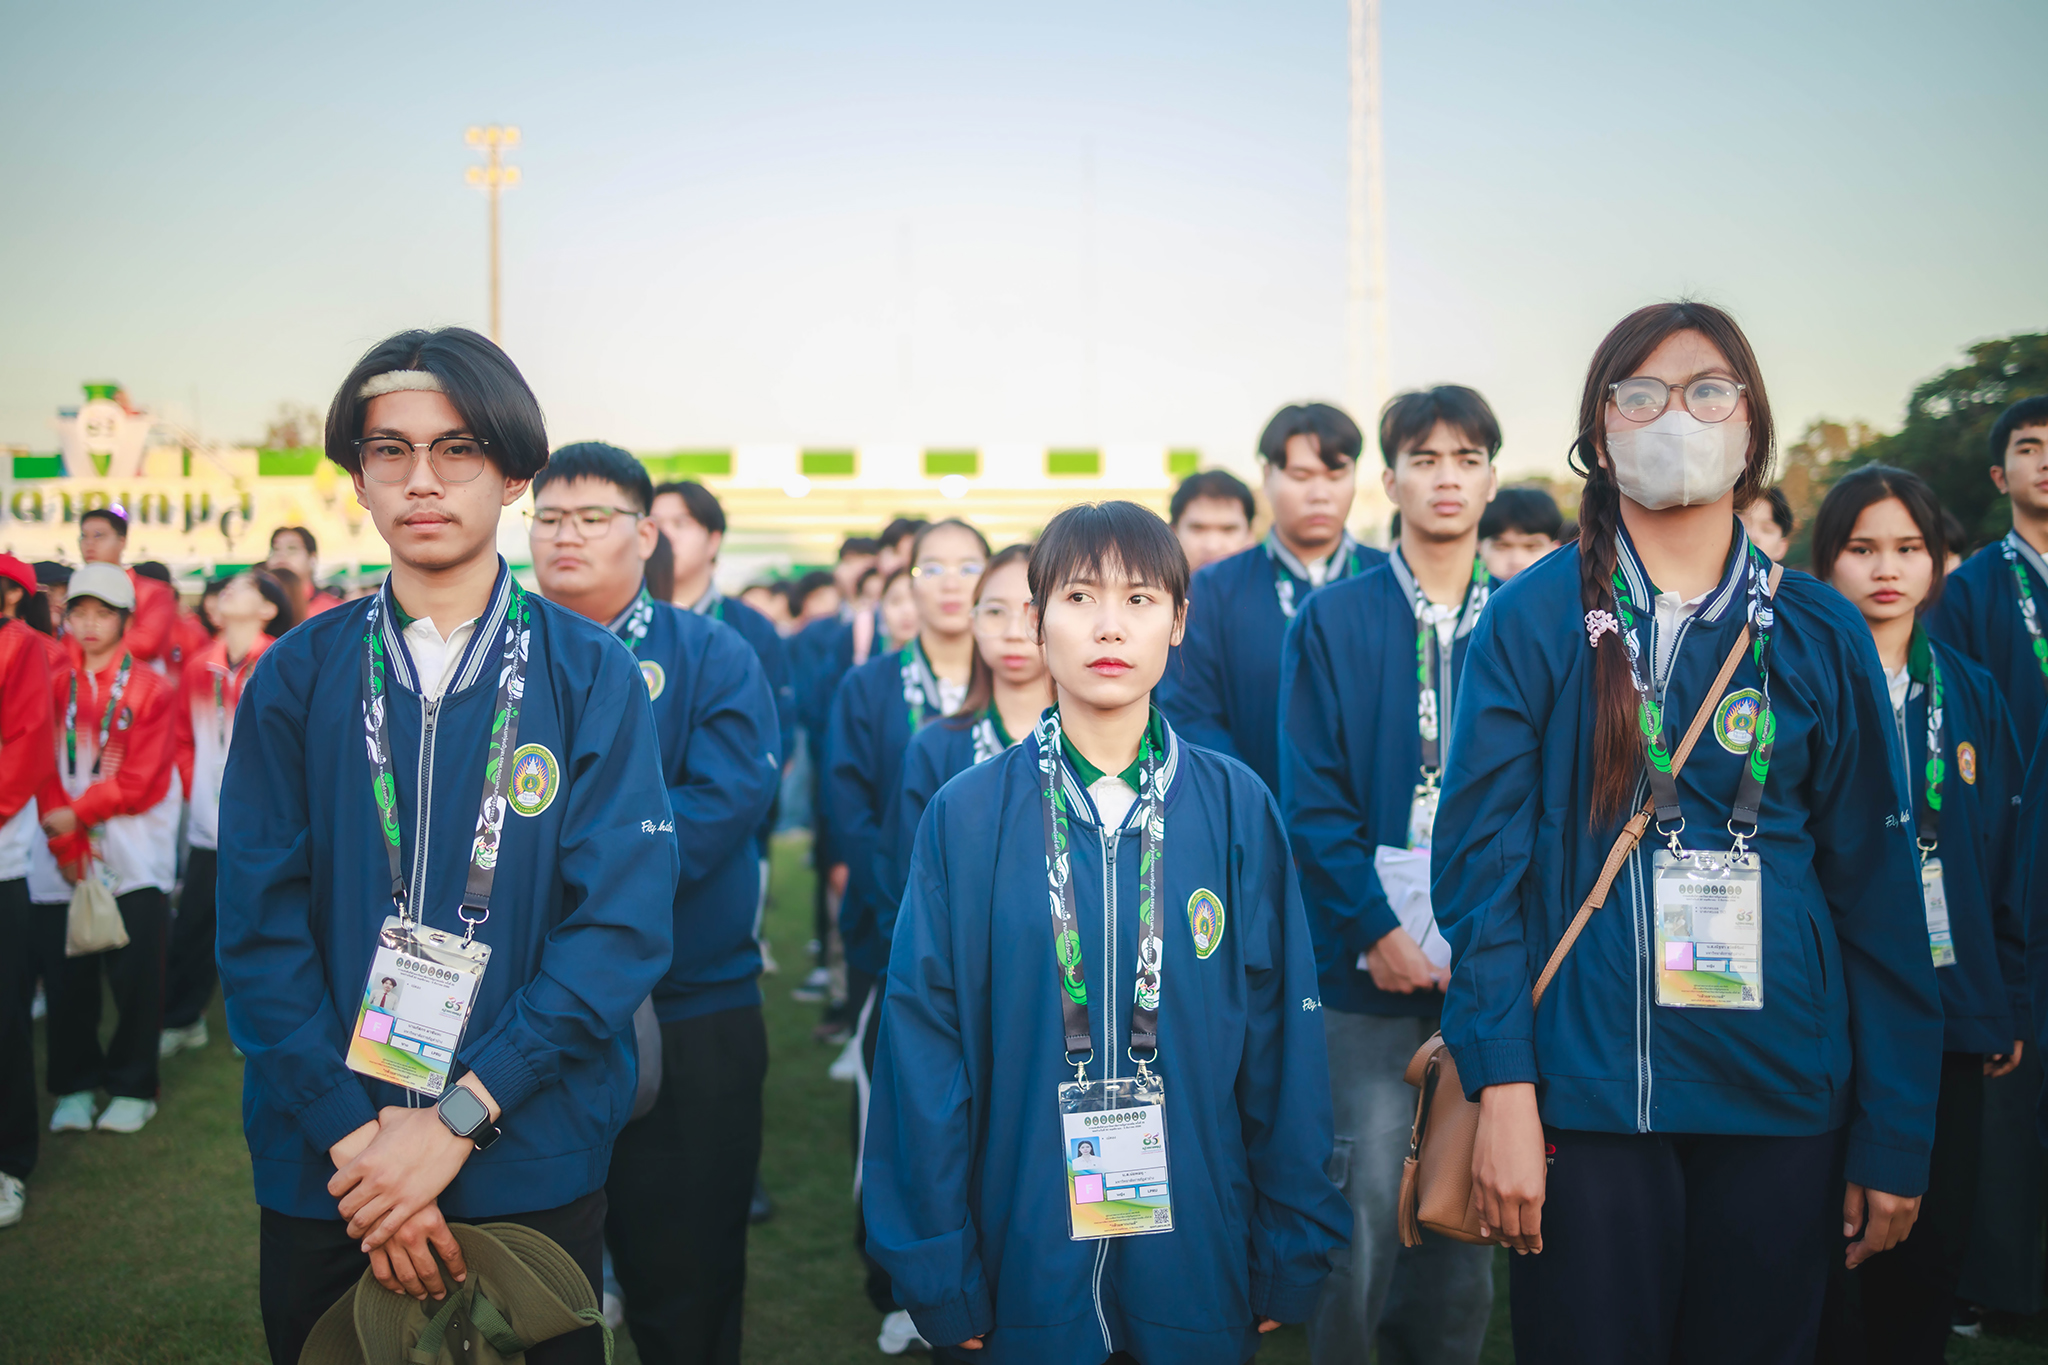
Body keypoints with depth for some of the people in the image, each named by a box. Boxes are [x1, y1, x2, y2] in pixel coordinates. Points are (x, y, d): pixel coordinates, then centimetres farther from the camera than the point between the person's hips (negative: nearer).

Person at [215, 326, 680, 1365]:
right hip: (321, 1175, 1)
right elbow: (259, 928, -4)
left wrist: (455, 1120, -17)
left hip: (531, 1164, -1)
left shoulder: (590, 676, -5)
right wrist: (353, 1134, -15)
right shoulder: (296, 677, 0)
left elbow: (624, 922, -11)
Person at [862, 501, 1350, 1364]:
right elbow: (924, 1042, -3)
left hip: (1199, 1261, 1)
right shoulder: (965, 817, -4)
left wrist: (1292, 1260, 1)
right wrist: (938, 1275, -4)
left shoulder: (1236, 809, -2)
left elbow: (1283, 1034, 1)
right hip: (1020, 1261, 0)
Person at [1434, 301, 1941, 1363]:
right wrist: (1502, 1090, -13)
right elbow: (1480, 858, -5)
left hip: (1781, 1099, 2)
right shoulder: (1534, 619, -1)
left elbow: (1877, 888, 5)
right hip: (1583, 1094, -2)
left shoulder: (1821, 633, 4)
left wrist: (1897, 1136, 3)